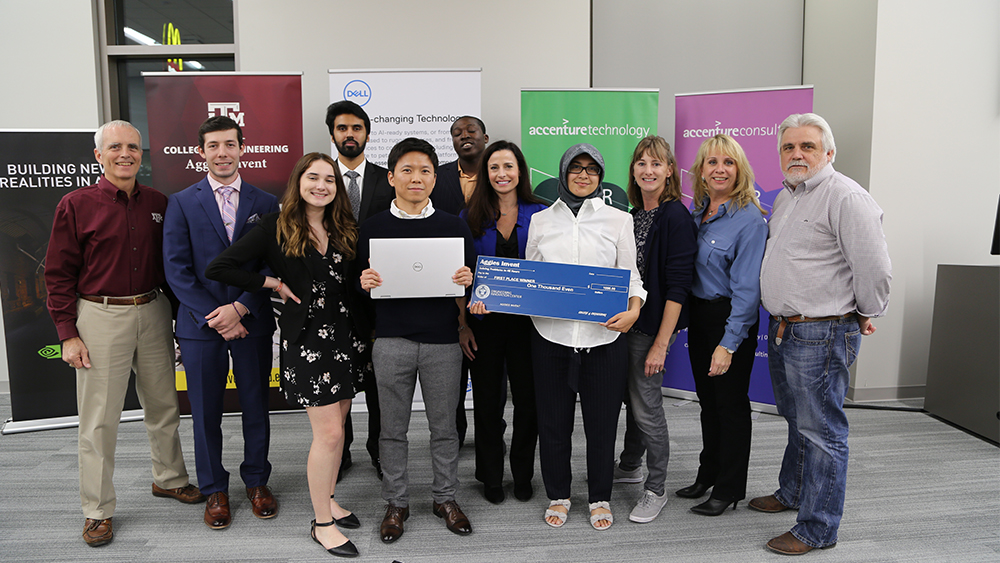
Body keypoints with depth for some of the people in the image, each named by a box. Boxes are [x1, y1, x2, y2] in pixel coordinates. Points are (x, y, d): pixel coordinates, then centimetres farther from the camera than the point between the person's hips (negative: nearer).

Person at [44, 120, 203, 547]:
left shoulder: (158, 203, 6)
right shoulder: (76, 205, -5)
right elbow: (58, 275, -3)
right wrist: (68, 334, -8)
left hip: (153, 311, 4)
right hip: (100, 316, -3)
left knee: (163, 404, 15)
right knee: (99, 417, 3)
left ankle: (169, 478, 34)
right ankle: (97, 510, 17)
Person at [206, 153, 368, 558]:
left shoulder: (345, 229, 9)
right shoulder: (277, 227, -6)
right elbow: (218, 269, -9)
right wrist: (274, 284, -8)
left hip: (346, 333, 6)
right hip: (306, 337, -5)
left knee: (335, 425, 15)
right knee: (328, 432, -4)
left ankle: (328, 498, 35)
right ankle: (322, 524, 12)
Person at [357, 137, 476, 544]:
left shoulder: (454, 226, 5)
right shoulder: (373, 228, 5)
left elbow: (467, 285, 8)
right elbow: (363, 283, 11)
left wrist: (465, 284, -13)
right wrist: (364, 283, -11)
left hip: (442, 341, 0)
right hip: (392, 340, 0)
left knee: (444, 427, 11)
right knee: (393, 429, 10)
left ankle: (445, 498, 28)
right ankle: (396, 502, 26)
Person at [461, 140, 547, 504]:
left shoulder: (541, 214, 1)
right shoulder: (471, 216, 2)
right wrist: (462, 324, -6)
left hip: (527, 320, 0)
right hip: (483, 321, 0)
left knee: (528, 399, 8)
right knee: (487, 400, 9)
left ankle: (523, 475, 28)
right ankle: (491, 477, 27)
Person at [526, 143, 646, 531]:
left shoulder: (619, 220, 6)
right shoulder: (540, 220, 9)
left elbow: (631, 275, 6)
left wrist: (634, 309, -13)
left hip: (603, 336, -1)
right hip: (551, 335, 1)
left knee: (602, 421, 8)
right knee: (553, 420, 10)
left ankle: (600, 498, 30)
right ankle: (557, 495, 31)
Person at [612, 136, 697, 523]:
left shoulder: (676, 217, -15)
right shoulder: (632, 215, 9)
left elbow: (678, 285, -19)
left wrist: (662, 342, -21)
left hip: (653, 324, -8)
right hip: (626, 320, 8)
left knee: (646, 405, 0)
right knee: (631, 397, 20)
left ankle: (656, 489, 18)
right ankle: (630, 466, 39)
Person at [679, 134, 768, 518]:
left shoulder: (749, 219, -16)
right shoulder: (698, 212, 7)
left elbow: (747, 288, -19)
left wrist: (729, 343, -22)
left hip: (731, 318, -7)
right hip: (698, 314, 7)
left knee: (731, 402, 6)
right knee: (707, 399, 18)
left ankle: (729, 489, 22)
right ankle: (708, 475, 36)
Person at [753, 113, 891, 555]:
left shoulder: (846, 198, -16)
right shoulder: (784, 197, 13)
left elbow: (875, 269, -18)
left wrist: (866, 316, -5)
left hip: (822, 336, -9)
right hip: (782, 328, 9)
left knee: (820, 431, 0)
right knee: (796, 420, 23)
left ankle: (817, 530, 11)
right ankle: (791, 493, 40)